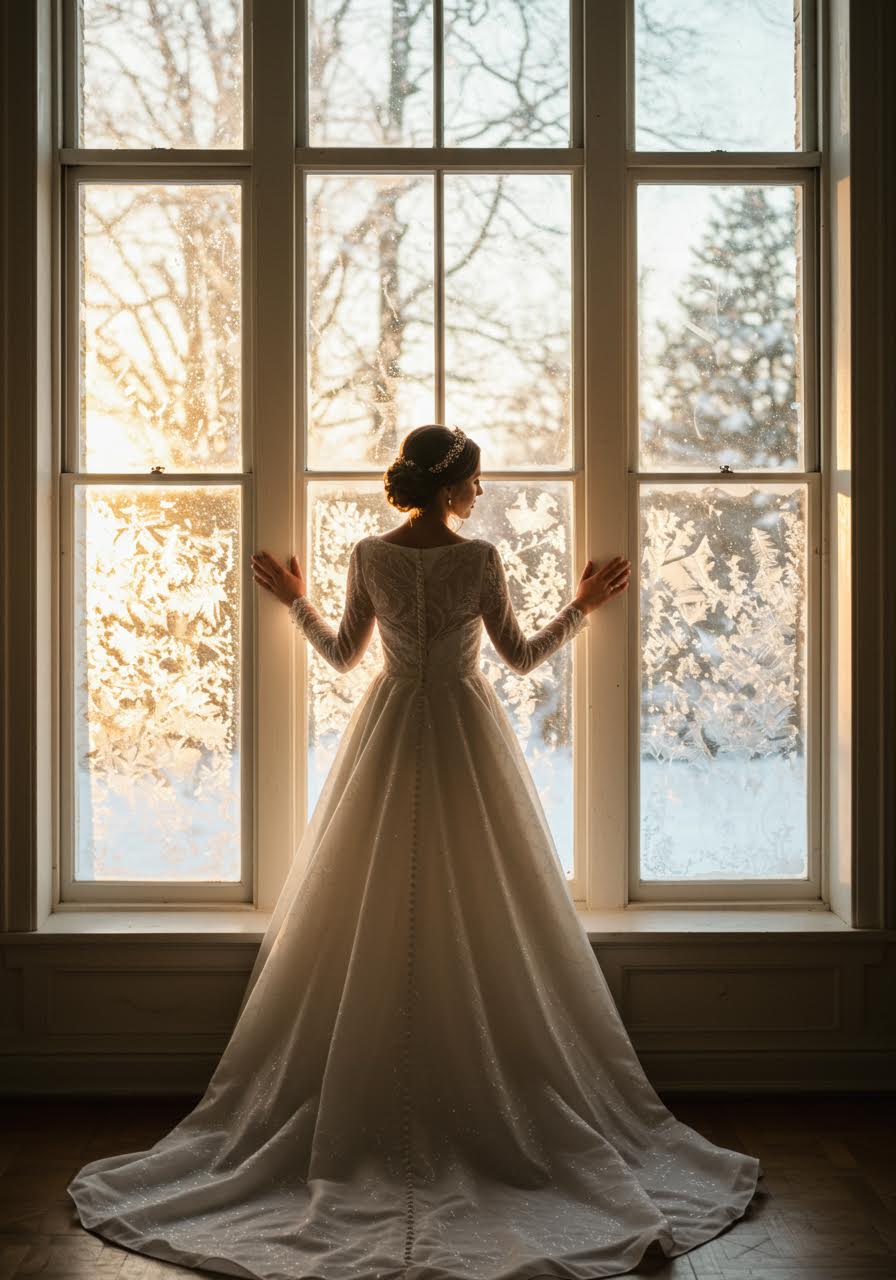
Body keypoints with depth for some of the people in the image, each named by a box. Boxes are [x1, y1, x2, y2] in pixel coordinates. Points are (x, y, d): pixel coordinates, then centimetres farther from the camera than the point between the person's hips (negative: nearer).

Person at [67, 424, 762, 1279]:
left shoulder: (369, 556, -3)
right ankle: (492, 1111, 9)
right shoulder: (479, 558, -9)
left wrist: (294, 601, 19)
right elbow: (521, 658, -2)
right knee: (480, 928, 5)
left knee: (373, 929, 7)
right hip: (467, 739, -2)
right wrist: (583, 607, 11)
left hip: (388, 739, 2)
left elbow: (342, 655, 4)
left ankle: (358, 1118, 12)